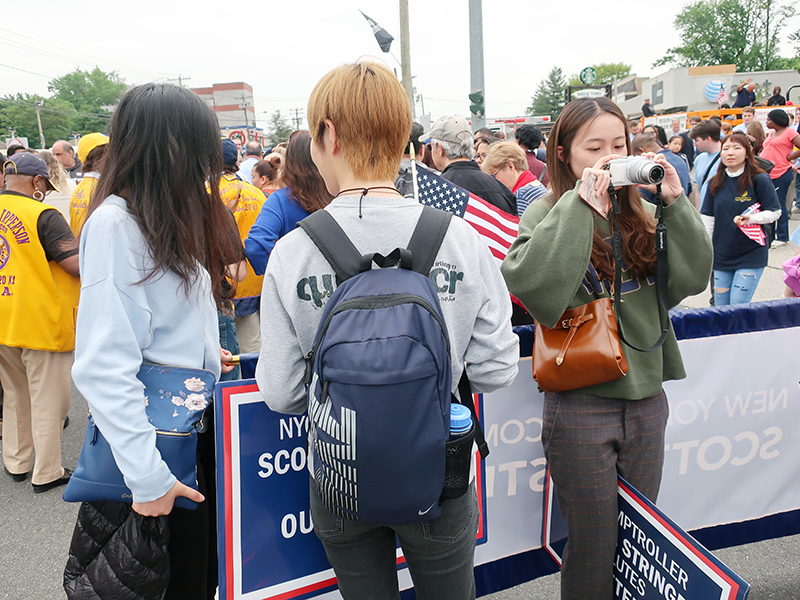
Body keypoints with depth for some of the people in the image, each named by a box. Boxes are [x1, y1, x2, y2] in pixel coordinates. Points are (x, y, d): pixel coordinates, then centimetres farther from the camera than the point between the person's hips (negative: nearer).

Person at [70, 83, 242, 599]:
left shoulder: (172, 216, 11)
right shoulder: (116, 223, -18)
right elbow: (104, 367, -24)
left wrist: (205, 352, 4)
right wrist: (147, 475, -25)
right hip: (162, 447, -8)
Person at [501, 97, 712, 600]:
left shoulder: (640, 212, 6)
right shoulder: (547, 214, -7)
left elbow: (692, 280, -2)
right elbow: (535, 288, -26)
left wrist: (676, 204, -9)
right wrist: (579, 206, -23)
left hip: (647, 396, 5)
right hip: (581, 404, -5)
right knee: (595, 545, 10)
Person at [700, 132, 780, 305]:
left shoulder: (760, 180, -6)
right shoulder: (715, 183, 6)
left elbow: (775, 212, -4)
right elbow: (707, 218, 9)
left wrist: (751, 218, -22)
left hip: (751, 256, -4)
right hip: (721, 256, 4)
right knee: (721, 309, 7)